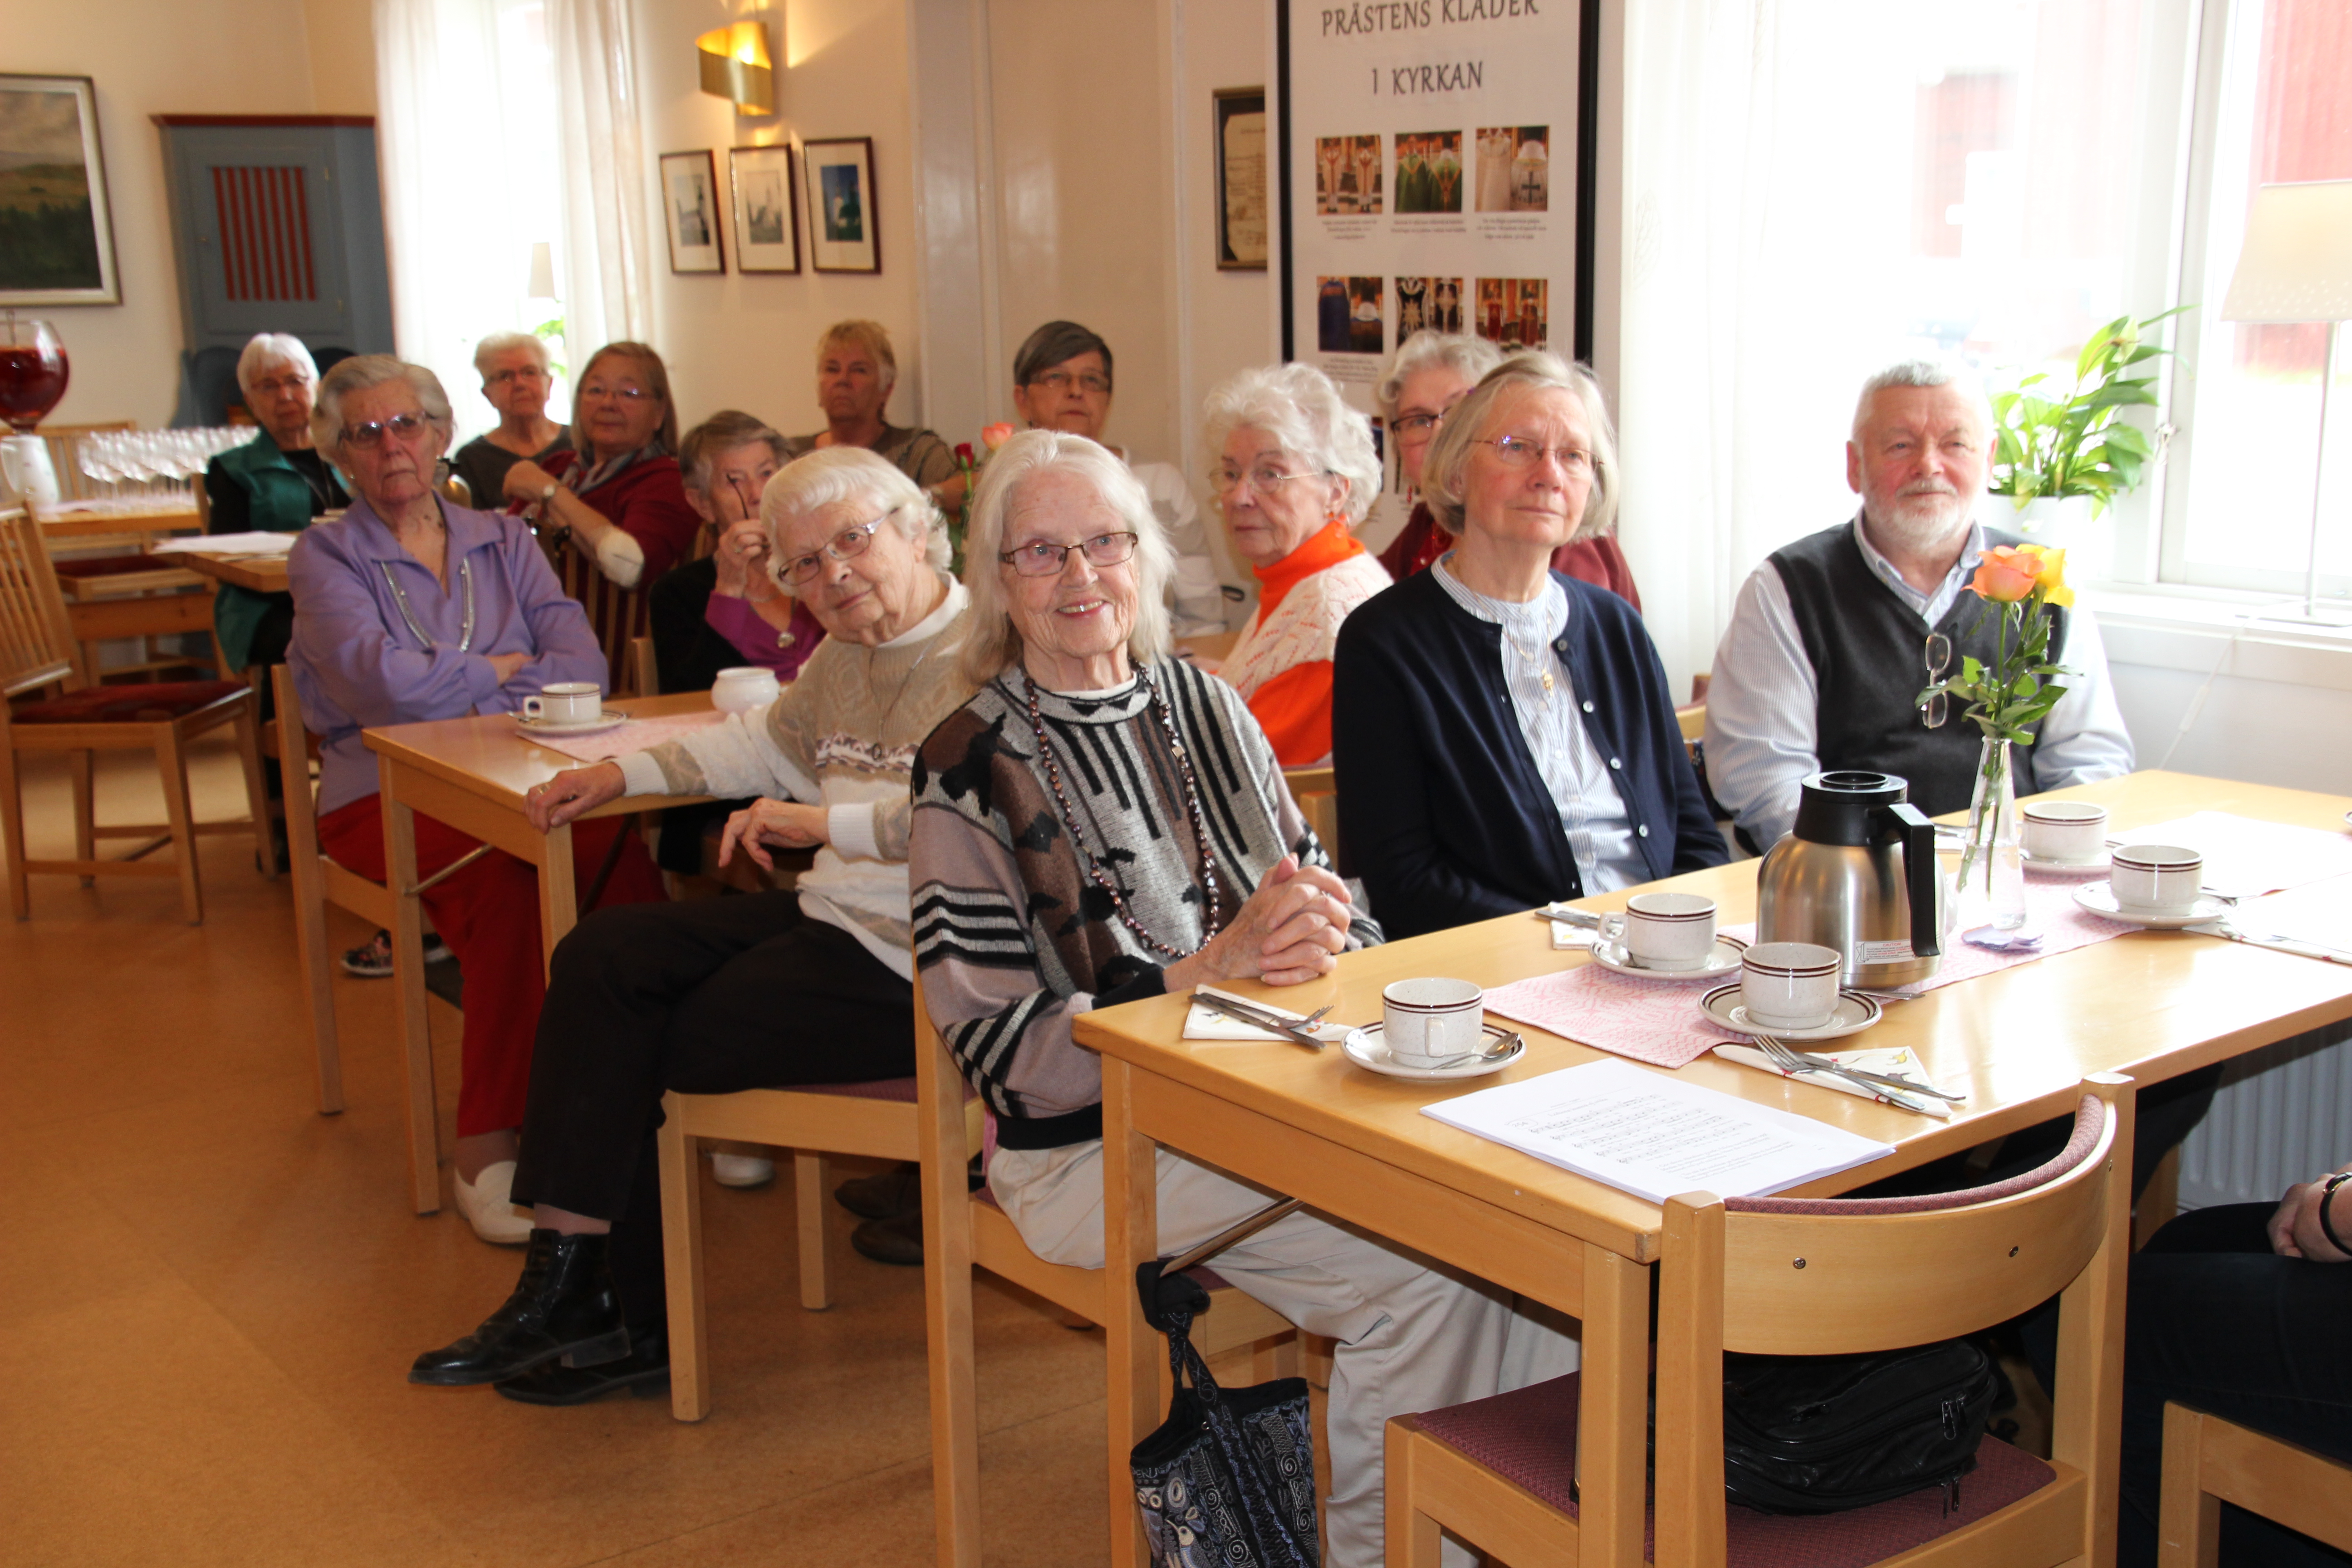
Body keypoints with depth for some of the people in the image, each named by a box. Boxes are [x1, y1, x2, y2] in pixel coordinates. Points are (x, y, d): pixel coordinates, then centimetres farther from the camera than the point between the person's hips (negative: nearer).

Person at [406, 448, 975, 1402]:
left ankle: (628, 1322, 10)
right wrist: (623, 775, 24)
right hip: (831, 919, 10)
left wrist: (825, 822, -32)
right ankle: (564, 1273, -1)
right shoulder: (846, 653, 14)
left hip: (907, 967, -10)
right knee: (603, 957, 1)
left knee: (645, 1052, -7)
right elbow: (771, 743, 32)